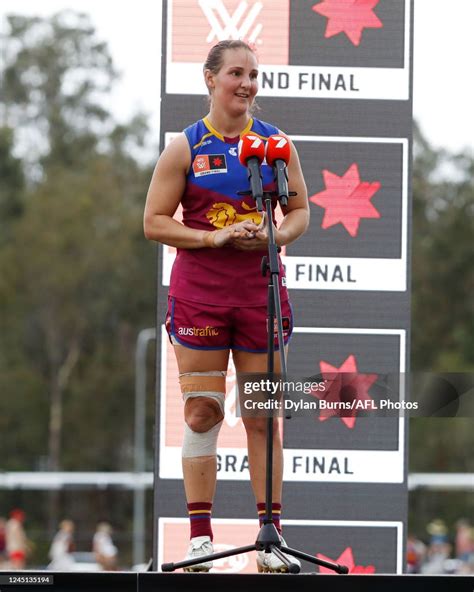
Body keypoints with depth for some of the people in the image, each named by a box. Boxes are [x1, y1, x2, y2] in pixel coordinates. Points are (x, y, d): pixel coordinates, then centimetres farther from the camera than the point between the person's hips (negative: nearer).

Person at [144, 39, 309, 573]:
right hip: (198, 293, -2)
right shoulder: (185, 148, 0)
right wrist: (213, 237, -14)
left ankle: (271, 530, 7)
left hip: (261, 289, 2)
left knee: (264, 415, 4)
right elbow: (154, 222, -1)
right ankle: (199, 533, 2)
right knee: (202, 412, -2)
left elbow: (300, 212, 11)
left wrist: (273, 236, -10)